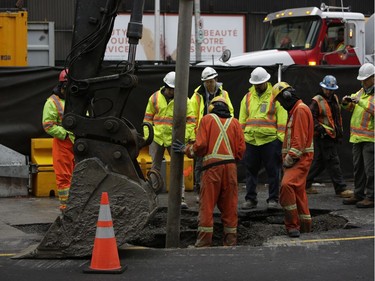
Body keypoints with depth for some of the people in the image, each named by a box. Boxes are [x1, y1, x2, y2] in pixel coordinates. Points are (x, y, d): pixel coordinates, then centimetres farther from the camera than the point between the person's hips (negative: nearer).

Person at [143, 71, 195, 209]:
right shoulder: (155, 98, 3)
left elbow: (190, 120, 0)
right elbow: (148, 118, 10)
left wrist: (185, 136, -11)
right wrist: (147, 136, 3)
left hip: (174, 139, -2)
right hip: (157, 138, 2)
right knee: (155, 168, 9)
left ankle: (181, 198, 1)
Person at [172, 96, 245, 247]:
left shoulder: (207, 119, 7)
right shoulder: (235, 122, 15)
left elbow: (201, 145, -2)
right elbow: (241, 148, 8)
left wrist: (186, 149, 13)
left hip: (212, 165, -3)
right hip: (230, 166, 3)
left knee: (207, 205, -1)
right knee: (229, 205, 8)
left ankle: (204, 242, -2)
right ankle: (230, 241, 11)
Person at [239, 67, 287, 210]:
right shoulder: (247, 97, 12)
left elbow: (282, 120, -3)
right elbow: (242, 121, 16)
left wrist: (282, 138, -10)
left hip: (270, 140, -4)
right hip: (250, 140, 4)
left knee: (273, 171, 2)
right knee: (251, 171, 7)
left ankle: (273, 199, 10)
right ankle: (250, 199, 15)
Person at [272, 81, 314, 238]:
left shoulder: (300, 110, -13)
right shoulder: (294, 110, 20)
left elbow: (300, 139, -21)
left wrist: (290, 158, -20)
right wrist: (287, 158, 16)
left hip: (301, 158, -11)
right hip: (295, 158, 11)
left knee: (287, 185, -24)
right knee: (298, 191, 14)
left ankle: (292, 224, -22)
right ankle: (304, 225, 23)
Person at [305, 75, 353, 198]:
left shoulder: (334, 98, 15)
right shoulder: (316, 101, -11)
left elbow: (338, 116, 26)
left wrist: (340, 131, 23)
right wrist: (321, 129, -23)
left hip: (332, 136, 9)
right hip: (323, 136, -9)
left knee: (319, 162, 13)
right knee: (333, 162, -7)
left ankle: (306, 184, 21)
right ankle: (341, 189, -4)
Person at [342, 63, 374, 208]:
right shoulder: (362, 91, 15)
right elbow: (349, 108, 22)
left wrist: (361, 102, -27)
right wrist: (346, 102, 1)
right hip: (357, 136, 8)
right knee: (358, 167, 14)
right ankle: (358, 195, 22)